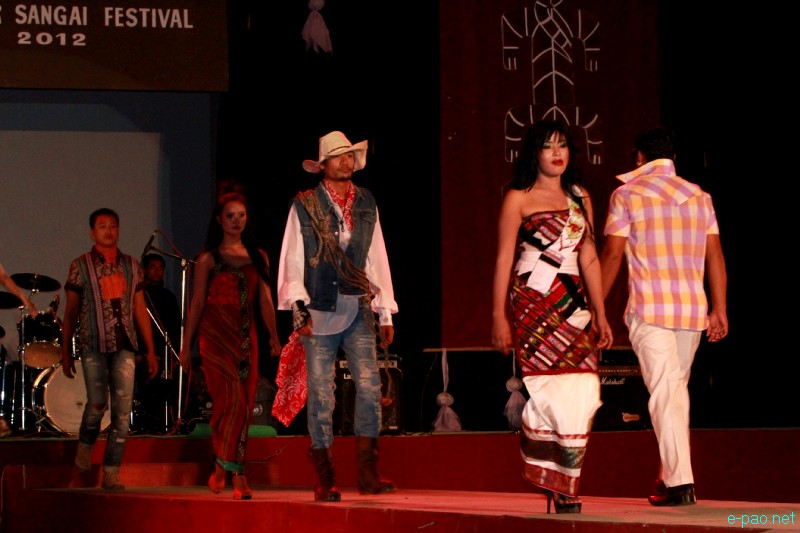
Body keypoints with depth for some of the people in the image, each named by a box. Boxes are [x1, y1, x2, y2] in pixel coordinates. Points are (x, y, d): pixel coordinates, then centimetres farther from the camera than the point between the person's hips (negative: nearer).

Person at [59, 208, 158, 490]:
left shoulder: (131, 266, 12)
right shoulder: (80, 265, 4)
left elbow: (140, 309, 14)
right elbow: (71, 311, 6)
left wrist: (150, 350, 10)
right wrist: (65, 350, 2)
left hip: (124, 345, 2)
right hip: (94, 345, -2)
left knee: (123, 409, -4)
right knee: (97, 403, -9)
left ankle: (111, 473, -1)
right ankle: (85, 445, 23)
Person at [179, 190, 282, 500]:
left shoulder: (258, 257, 13)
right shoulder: (208, 259, 3)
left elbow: (265, 301, 12)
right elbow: (197, 303, 4)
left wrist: (274, 337, 1)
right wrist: (186, 346, 3)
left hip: (246, 337, 4)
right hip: (216, 336, -4)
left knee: (245, 407, 0)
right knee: (231, 400, -16)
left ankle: (236, 477, 5)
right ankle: (223, 467, -2)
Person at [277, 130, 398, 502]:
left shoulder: (366, 203, 14)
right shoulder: (304, 206, 3)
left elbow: (377, 258, 14)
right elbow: (292, 259, 1)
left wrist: (385, 312, 12)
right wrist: (299, 306, -10)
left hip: (359, 310, 3)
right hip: (320, 312, -3)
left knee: (370, 387, -9)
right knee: (321, 395, -2)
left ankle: (368, 474, -5)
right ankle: (324, 481, 4)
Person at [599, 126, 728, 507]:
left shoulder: (626, 195, 1)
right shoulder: (699, 197, 12)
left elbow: (612, 254, -3)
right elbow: (714, 254, 8)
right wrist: (719, 308, 10)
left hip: (649, 308, -4)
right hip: (693, 306, 4)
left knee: (665, 391, -9)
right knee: (676, 389, 16)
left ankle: (681, 483, -18)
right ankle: (668, 476, 21)